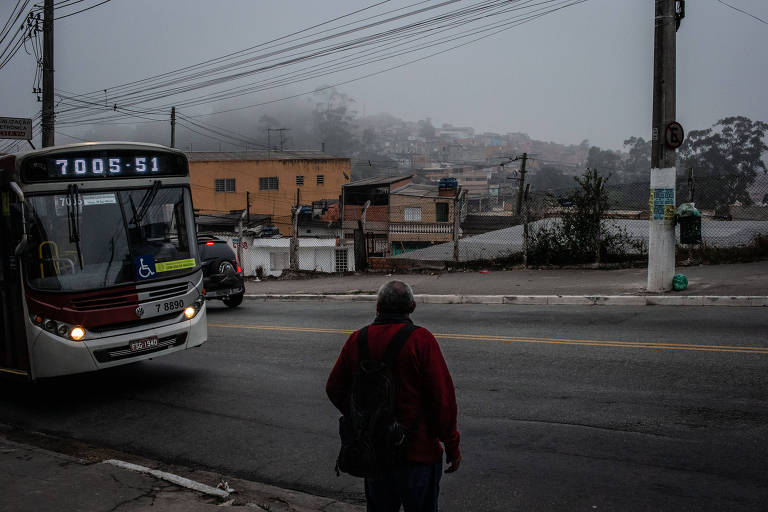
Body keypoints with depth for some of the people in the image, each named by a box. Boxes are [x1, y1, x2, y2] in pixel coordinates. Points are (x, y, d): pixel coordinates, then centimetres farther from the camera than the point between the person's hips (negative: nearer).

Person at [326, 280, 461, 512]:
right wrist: (452, 445, -5)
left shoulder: (357, 340, 0)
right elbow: (442, 397, -15)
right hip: (418, 450, -4)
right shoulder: (421, 340, -14)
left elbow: (334, 389, 9)